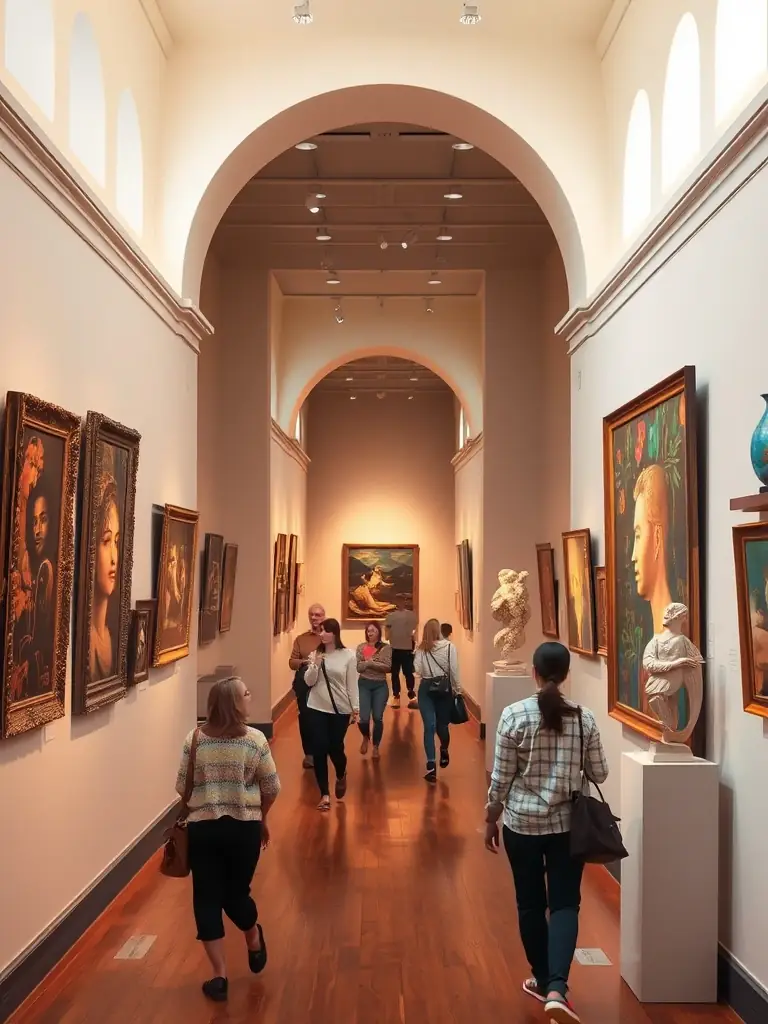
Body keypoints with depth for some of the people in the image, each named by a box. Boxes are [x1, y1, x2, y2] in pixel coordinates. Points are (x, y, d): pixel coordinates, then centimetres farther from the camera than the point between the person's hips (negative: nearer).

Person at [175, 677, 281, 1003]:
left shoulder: (194, 740, -5)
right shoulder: (255, 739, -9)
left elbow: (183, 788, 1)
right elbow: (271, 788, -3)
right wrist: (261, 818, 15)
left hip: (202, 828, 1)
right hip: (244, 828, -1)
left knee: (207, 899, 9)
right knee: (236, 892, 19)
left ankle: (219, 976, 12)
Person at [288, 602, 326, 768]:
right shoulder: (300, 639, 10)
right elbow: (292, 662, 5)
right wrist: (304, 662, -13)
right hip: (304, 684, 2)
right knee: (305, 718, 4)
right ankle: (309, 753, 17)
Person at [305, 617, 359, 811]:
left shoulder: (348, 656, -5)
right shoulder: (315, 654, 1)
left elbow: (352, 684, -2)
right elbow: (309, 682, -2)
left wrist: (355, 708, -3)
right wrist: (315, 665, -17)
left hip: (340, 709, -2)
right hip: (317, 709, 2)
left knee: (335, 748, 3)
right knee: (319, 750, -2)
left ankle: (341, 776, 39)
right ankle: (324, 795, 9)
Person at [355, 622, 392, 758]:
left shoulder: (386, 648, -2)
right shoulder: (361, 647, 1)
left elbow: (388, 667, -13)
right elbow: (358, 667, -7)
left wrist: (369, 662, -16)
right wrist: (371, 663, -18)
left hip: (380, 686, 0)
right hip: (364, 684, 0)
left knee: (378, 718, 1)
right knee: (364, 718, -7)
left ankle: (376, 747, 22)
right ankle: (366, 738, 27)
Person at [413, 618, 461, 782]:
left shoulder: (421, 649, -4)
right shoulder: (449, 647, -6)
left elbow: (418, 670, -11)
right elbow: (454, 671, -5)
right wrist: (458, 689, 5)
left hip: (426, 688, 0)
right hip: (445, 687, 1)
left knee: (429, 727, -2)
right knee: (442, 723, 18)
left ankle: (431, 765, -11)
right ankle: (444, 752, 42)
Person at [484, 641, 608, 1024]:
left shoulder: (514, 715, -12)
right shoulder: (584, 718, -6)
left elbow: (501, 777, -8)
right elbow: (599, 774, 2)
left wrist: (490, 820, 5)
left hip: (521, 823, -1)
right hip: (567, 824, 1)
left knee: (530, 903, 15)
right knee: (564, 903, 6)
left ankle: (542, 980, 29)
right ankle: (557, 988, -10)